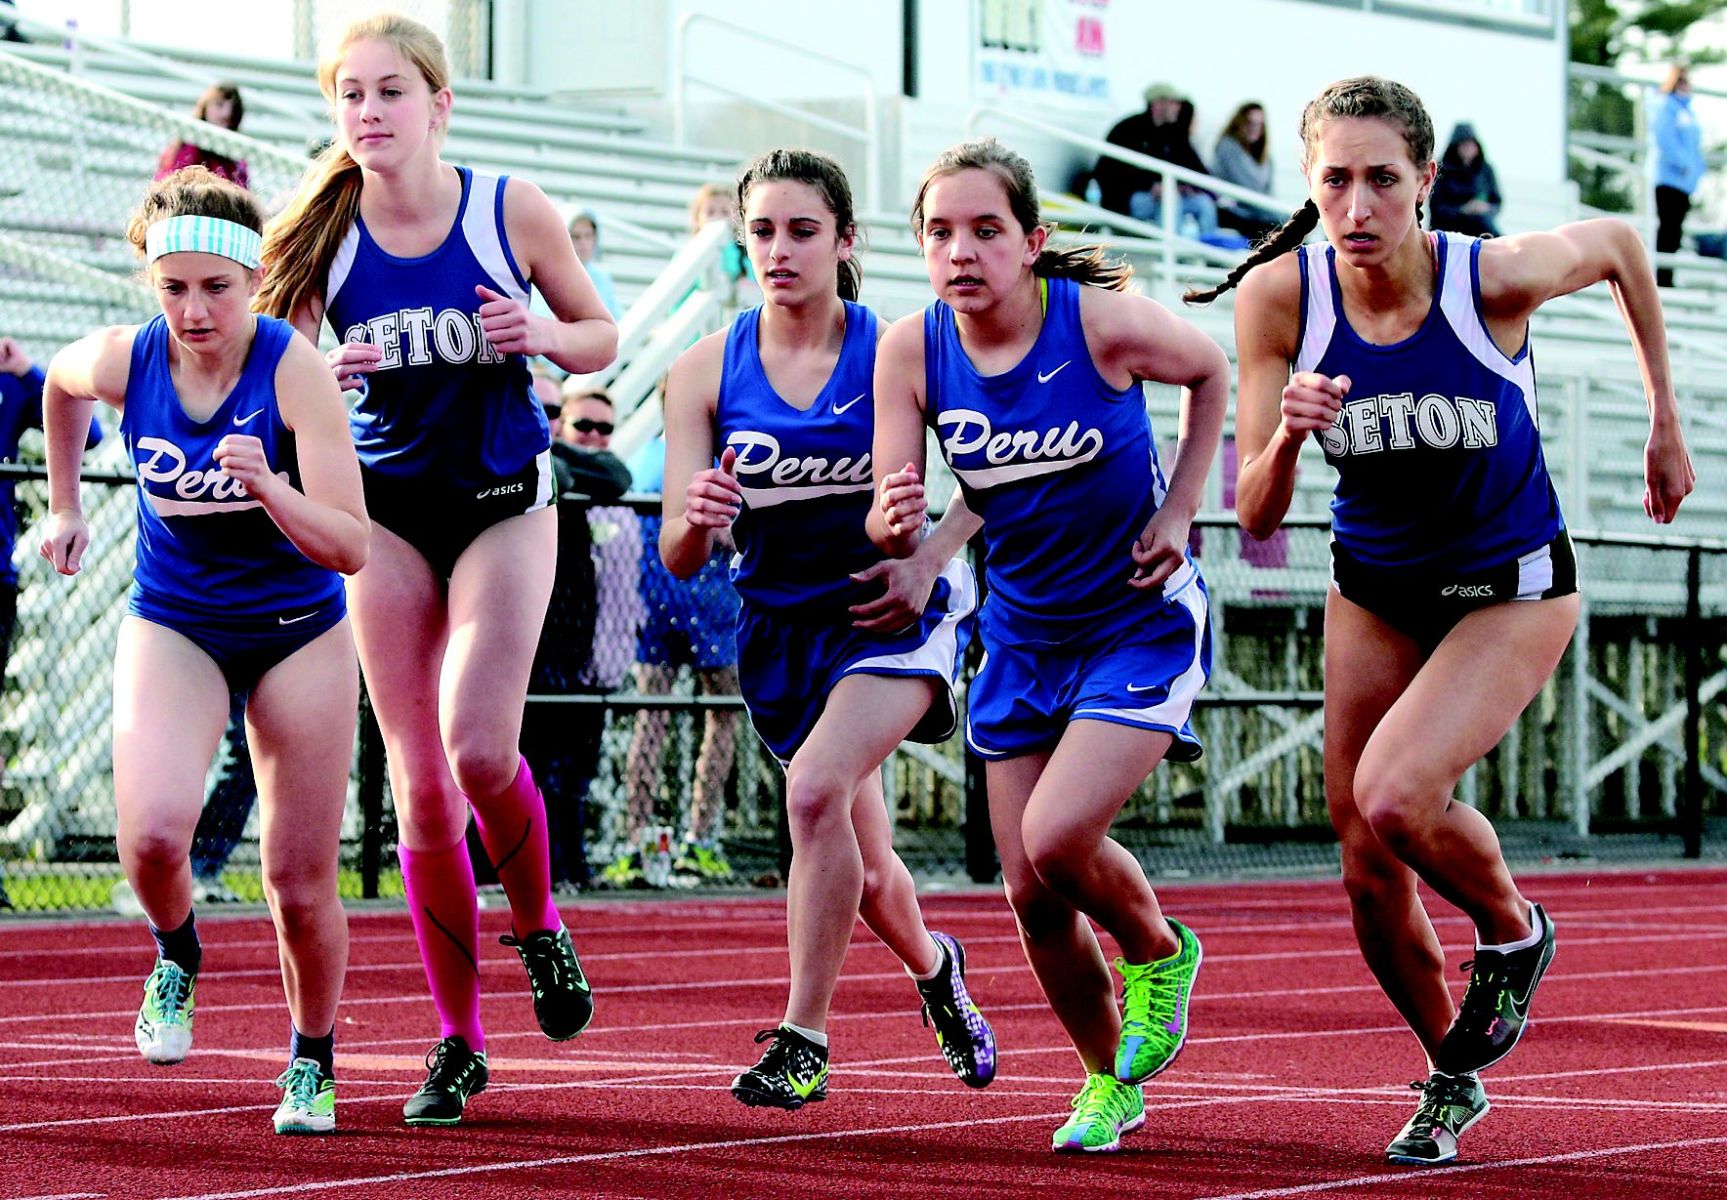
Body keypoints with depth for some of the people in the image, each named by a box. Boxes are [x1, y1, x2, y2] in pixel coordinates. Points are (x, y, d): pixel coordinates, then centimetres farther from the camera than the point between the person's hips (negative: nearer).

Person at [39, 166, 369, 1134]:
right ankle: (177, 955, 10)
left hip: (299, 635, -1)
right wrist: (65, 504, 19)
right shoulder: (124, 362, -15)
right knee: (153, 835, -24)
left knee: (300, 880, 2)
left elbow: (348, 548, -27)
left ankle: (313, 1062, 27)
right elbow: (60, 383, 13)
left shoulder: (296, 371, -23)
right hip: (172, 626, 1)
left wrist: (266, 484, -43)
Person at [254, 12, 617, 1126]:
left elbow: (603, 338, 4)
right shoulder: (322, 236, -5)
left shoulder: (511, 210, -8)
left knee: (478, 747, -19)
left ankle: (539, 925, 12)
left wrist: (540, 333, -18)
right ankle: (459, 1043, 11)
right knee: (420, 782, 0)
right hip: (388, 509, 2)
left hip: (505, 502, -2)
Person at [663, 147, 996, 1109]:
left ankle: (804, 1042, -20)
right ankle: (934, 966, 49)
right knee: (863, 871, 14)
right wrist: (697, 517, -31)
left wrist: (928, 559, -16)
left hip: (893, 612, -4)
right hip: (781, 625, 4)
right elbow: (681, 558, -8)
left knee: (817, 787, -29)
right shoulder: (708, 371, -6)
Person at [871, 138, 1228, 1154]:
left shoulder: (1103, 320, -22)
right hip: (1022, 635, 4)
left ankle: (1161, 953, 12)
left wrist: (1176, 515, -6)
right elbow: (894, 524, -14)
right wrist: (895, 523, -37)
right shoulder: (911, 350, -13)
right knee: (1031, 893, 5)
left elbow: (1213, 373, -1)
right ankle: (1110, 1080, 28)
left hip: (1142, 623, -4)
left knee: (1056, 836, -21)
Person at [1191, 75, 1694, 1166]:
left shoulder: (1497, 276, -24)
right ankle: (1454, 1083, 33)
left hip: (1512, 592, -4)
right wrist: (1287, 434, -36)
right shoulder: (1279, 296, -18)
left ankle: (1512, 932, 6)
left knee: (1391, 801, -26)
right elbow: (1257, 517, -15)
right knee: (1370, 876, 7)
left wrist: (1666, 423, 7)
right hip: (1374, 591, 4)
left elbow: (1621, 245, 0)